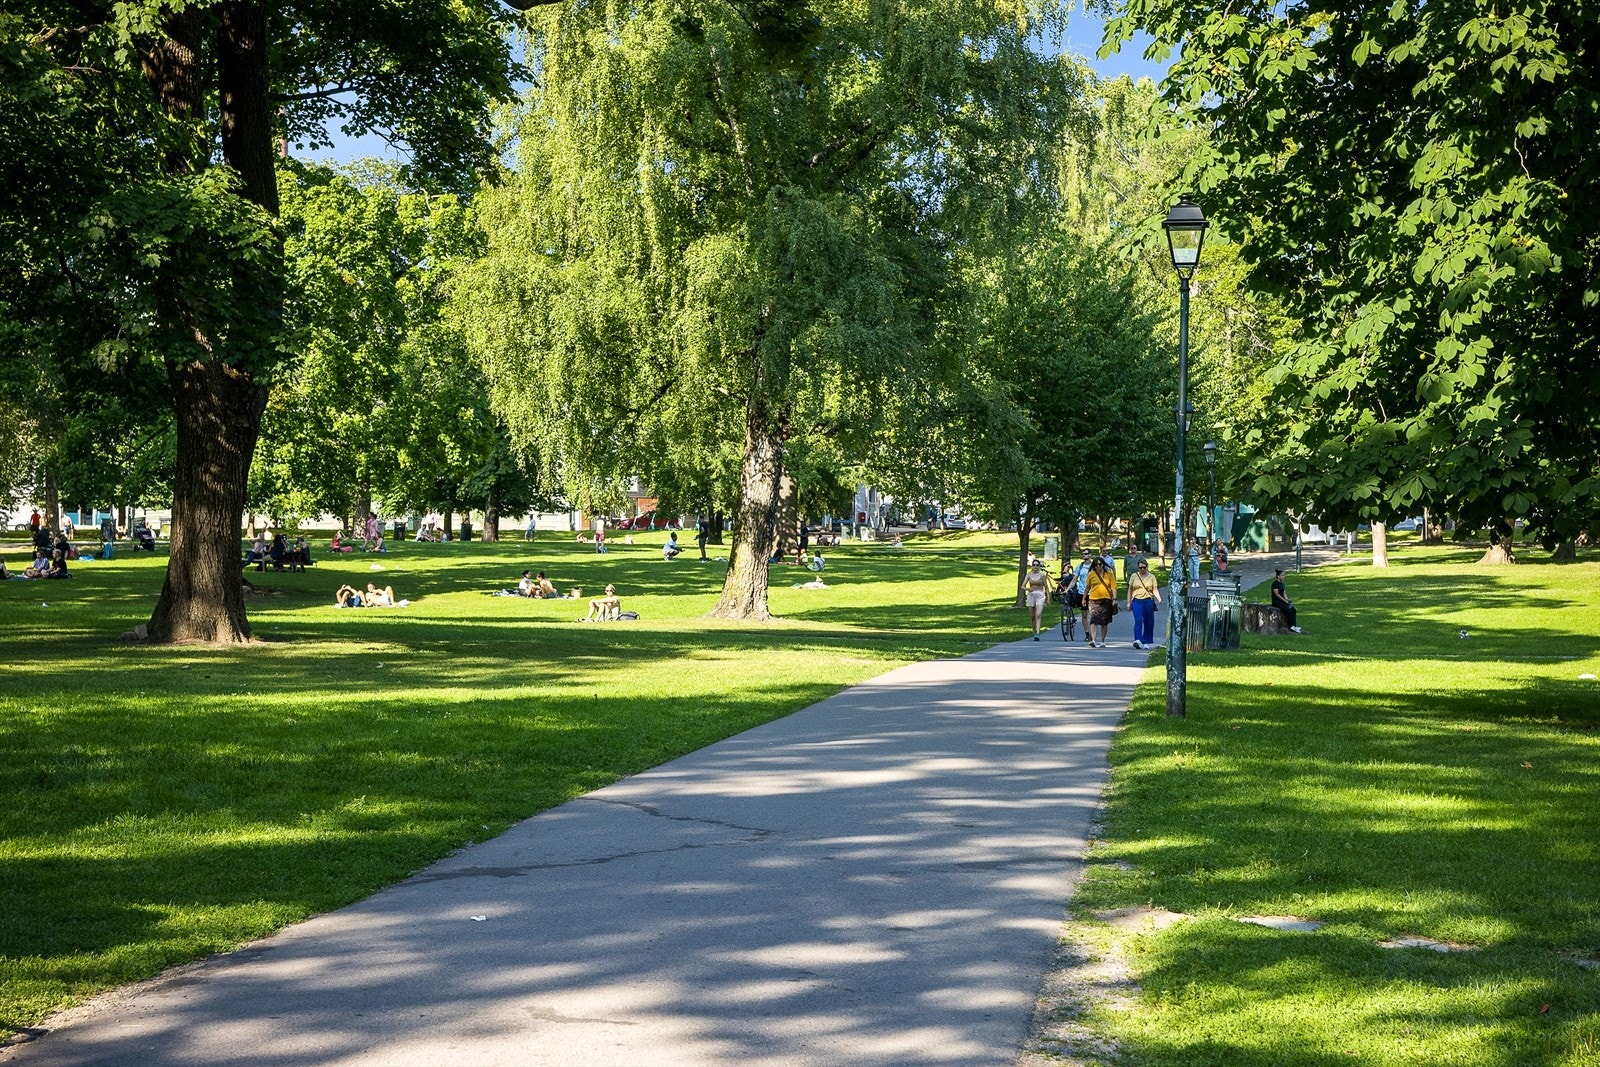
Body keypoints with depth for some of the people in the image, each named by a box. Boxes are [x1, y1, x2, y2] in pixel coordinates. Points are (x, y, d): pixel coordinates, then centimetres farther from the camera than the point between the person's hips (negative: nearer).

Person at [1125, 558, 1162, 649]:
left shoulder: (1151, 577, 9)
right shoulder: (1134, 576, 10)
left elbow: (1155, 589, 0)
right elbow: (1130, 590, 14)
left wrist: (1159, 598, -18)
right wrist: (1129, 602, 10)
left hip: (1148, 601, 1)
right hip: (1137, 601, -1)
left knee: (1149, 622, 6)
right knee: (1138, 620, -17)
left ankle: (1148, 642, 17)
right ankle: (1138, 641, -25)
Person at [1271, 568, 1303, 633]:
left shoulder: (1281, 583, 14)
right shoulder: (1275, 583, -13)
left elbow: (1284, 593, 16)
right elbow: (1277, 594, -17)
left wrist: (1288, 600, 0)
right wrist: (1285, 601, -16)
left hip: (1282, 600, 9)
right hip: (1276, 601, -9)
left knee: (1293, 609, -12)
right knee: (1288, 609, -25)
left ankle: (1293, 626, -17)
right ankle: (1291, 626, -17)